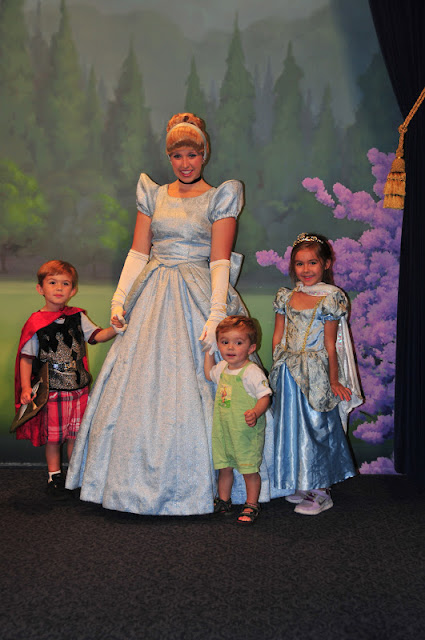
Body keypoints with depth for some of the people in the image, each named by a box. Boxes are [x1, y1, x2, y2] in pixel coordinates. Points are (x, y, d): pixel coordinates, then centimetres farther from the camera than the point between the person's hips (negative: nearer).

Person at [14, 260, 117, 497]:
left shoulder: (77, 316, 3)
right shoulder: (35, 323, -6)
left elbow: (96, 336, 4)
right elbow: (26, 357, -5)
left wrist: (116, 328, -15)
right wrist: (26, 388, -12)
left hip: (78, 389, 3)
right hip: (51, 390, -3)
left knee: (76, 434, 11)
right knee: (53, 435, 7)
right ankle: (55, 474, 25)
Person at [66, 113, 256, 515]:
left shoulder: (219, 198, 2)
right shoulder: (153, 195, 13)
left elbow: (220, 262, -6)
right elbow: (138, 253, 9)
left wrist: (216, 315, -16)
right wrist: (119, 299, -2)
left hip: (198, 299, -3)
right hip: (155, 300, 4)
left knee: (191, 390, -3)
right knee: (141, 386, 3)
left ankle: (193, 485, 14)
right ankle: (140, 480, 20)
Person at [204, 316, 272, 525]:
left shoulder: (252, 372, -17)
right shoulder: (222, 368, 6)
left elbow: (265, 396, -18)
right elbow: (209, 374, 29)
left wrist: (256, 413, -36)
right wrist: (208, 351, 20)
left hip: (247, 431, -7)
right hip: (223, 429, 7)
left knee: (249, 470, 3)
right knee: (224, 467, 17)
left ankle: (251, 505, 19)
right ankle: (223, 500, 34)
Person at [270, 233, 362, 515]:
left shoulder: (330, 299, -9)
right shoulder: (286, 297, 5)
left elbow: (330, 345, -9)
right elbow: (278, 337, 10)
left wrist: (333, 381, -7)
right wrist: (279, 368, 7)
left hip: (316, 374, -5)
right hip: (288, 374, 5)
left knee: (317, 427, 3)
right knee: (292, 426, 12)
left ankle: (322, 492, 18)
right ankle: (301, 485, 29)